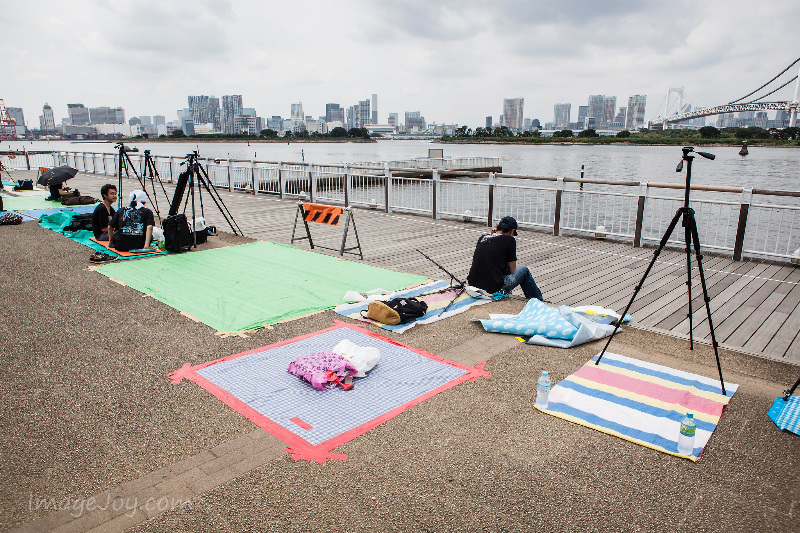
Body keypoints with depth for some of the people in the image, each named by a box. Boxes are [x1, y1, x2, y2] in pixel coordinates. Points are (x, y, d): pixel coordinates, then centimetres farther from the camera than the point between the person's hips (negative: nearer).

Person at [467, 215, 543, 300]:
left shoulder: (482, 238, 11)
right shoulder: (509, 240, -3)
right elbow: (512, 270, 2)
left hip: (473, 285, 6)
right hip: (494, 289, -6)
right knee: (524, 270, 18)